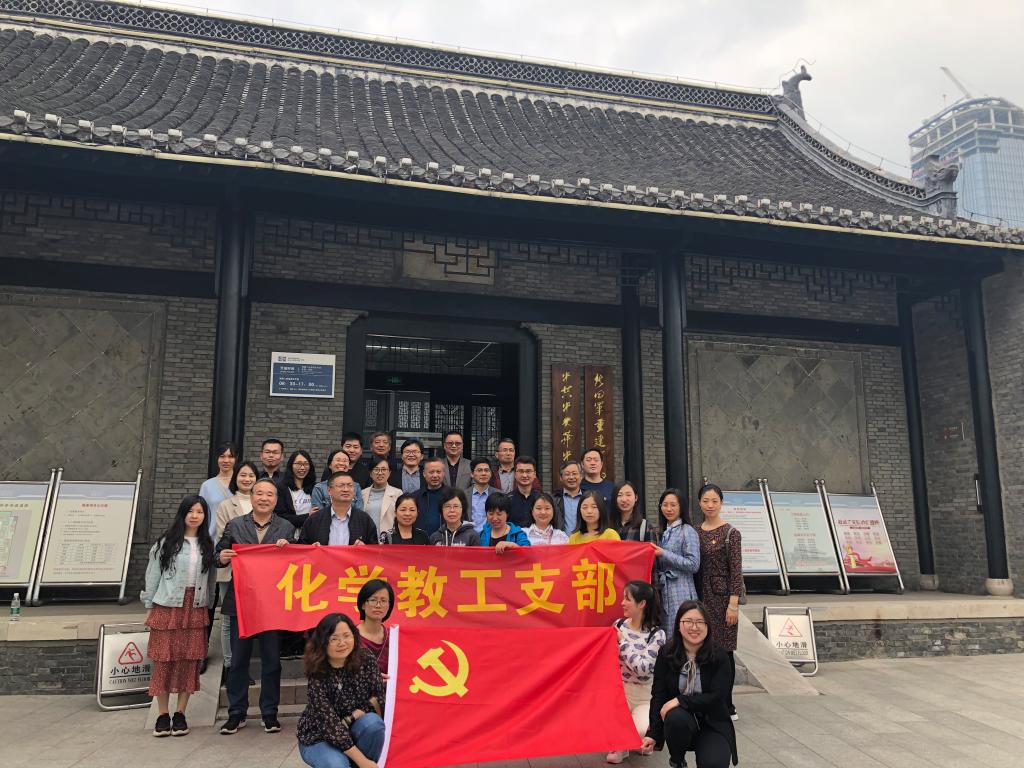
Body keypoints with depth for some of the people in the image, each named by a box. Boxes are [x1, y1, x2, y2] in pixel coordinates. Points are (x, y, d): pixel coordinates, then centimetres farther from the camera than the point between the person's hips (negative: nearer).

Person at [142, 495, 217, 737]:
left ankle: (180, 714, 14)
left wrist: (208, 606, 9)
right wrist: (150, 607, 4)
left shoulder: (208, 545, 8)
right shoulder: (166, 542, 0)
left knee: (190, 661, 3)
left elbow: (210, 578, 11)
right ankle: (163, 715, 12)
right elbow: (153, 575, 3)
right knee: (164, 660, 0)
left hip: (196, 610, 2)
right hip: (167, 608, -2)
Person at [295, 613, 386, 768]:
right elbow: (329, 723, -25)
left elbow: (381, 703, -8)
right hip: (318, 738, -3)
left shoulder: (365, 662, -12)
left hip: (352, 732, 3)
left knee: (373, 722, -28)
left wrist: (350, 718, -23)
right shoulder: (317, 675, -22)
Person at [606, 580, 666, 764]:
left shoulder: (657, 634, -15)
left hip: (645, 696, -3)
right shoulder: (619, 624, -2)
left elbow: (643, 669, -25)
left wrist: (622, 641, -23)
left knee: (639, 732, -29)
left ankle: (647, 738, 10)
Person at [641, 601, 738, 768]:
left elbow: (716, 697, -14)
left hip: (712, 724, -1)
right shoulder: (666, 653, -3)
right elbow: (658, 696, -6)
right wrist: (653, 734, -17)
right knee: (676, 717, -34)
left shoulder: (719, 656, -7)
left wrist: (680, 700, -23)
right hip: (679, 722, 2)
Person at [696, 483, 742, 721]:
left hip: (723, 597, -5)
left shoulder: (730, 533, -6)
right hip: (702, 597, 5)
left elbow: (736, 570, -9)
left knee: (723, 651, 1)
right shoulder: (696, 532, 8)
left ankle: (726, 706, 11)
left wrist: (733, 604, -14)